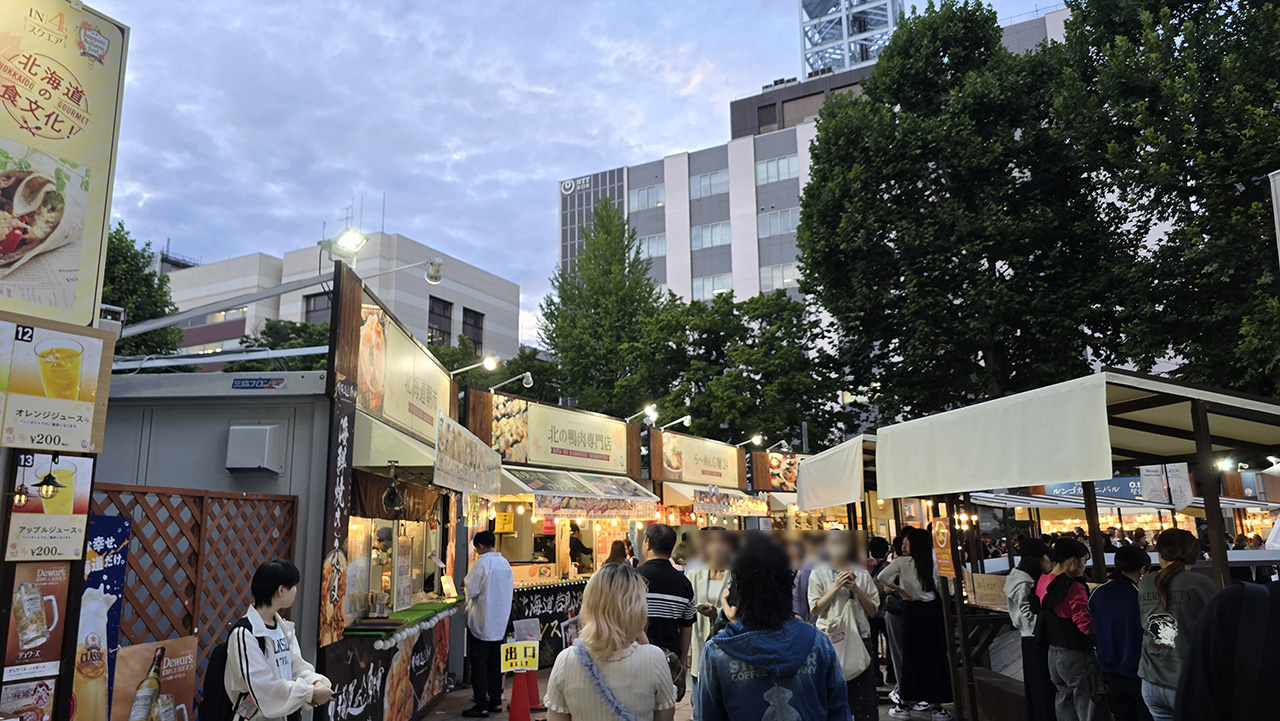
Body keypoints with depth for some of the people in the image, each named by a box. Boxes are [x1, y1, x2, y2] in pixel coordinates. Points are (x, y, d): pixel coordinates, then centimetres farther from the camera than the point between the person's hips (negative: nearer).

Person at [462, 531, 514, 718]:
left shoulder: (482, 561, -14)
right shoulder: (505, 562, 7)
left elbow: (472, 590, -16)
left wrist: (465, 583, 6)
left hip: (482, 621, -7)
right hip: (500, 621, 7)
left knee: (479, 662, -2)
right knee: (495, 662, 14)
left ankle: (481, 706, -2)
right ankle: (495, 700, 19)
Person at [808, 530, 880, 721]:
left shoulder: (862, 574, 9)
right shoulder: (818, 574, 4)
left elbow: (872, 610, 8)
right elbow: (815, 609, -3)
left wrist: (856, 589, -7)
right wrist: (836, 587, -10)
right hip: (831, 639, -1)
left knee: (865, 694, 0)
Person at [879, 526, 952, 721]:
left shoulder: (902, 561, -7)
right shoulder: (931, 563, 4)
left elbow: (883, 576, -19)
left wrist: (900, 591, -8)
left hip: (913, 611, -3)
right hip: (932, 611, 3)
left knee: (911, 656, 5)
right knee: (935, 656, 5)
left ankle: (903, 705, 14)